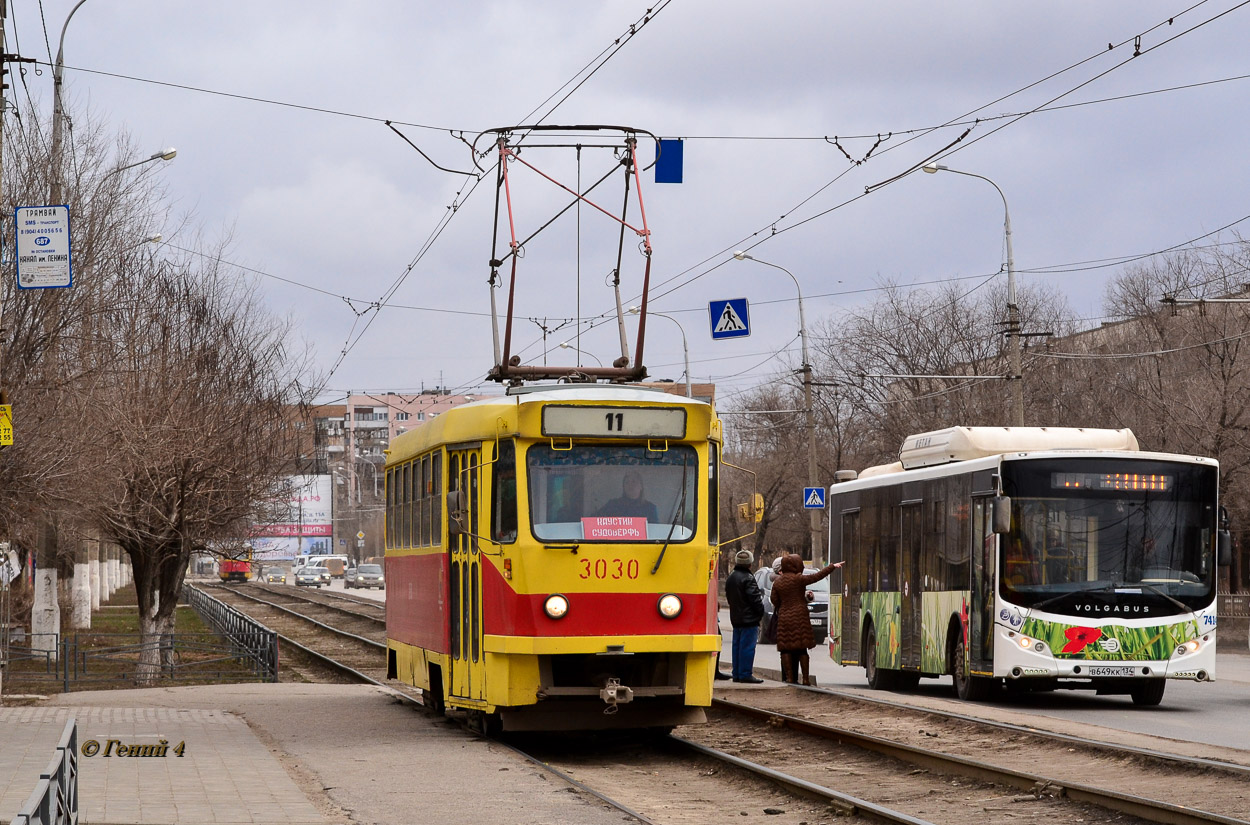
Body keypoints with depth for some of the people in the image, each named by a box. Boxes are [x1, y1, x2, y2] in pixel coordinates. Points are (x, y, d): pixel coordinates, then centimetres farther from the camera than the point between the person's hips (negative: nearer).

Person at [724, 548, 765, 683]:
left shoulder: (730, 578, 13)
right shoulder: (748, 578, -15)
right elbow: (755, 598, -16)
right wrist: (760, 611, -2)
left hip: (735, 618, 9)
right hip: (749, 619, -9)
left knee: (737, 646, 12)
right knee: (747, 647, -6)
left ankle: (737, 674, 15)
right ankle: (745, 674, -7)